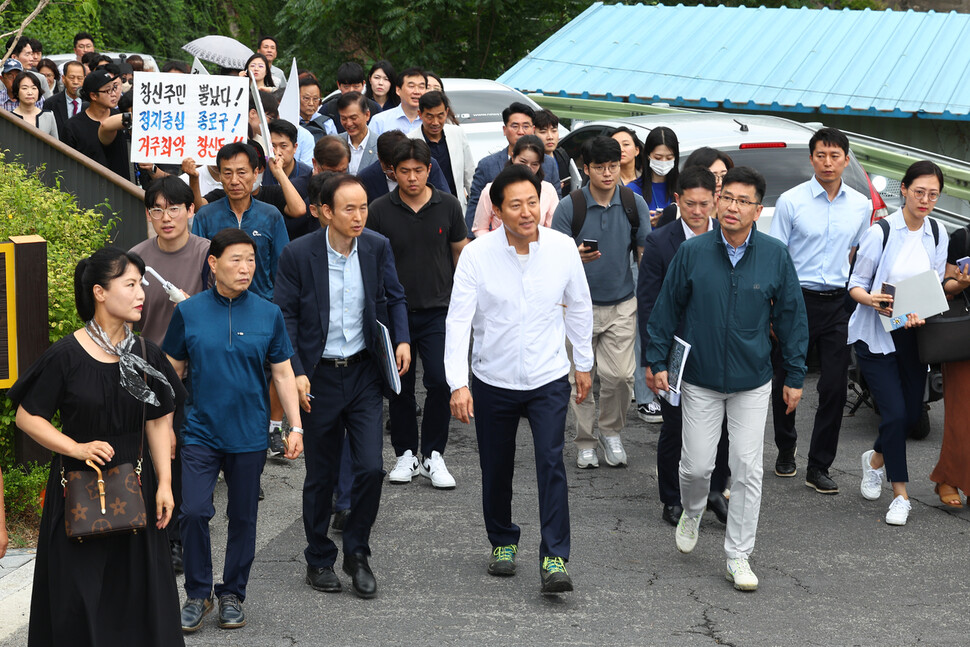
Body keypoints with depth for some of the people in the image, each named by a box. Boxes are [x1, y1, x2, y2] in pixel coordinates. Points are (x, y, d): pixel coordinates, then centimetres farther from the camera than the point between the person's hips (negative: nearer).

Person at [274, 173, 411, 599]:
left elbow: (394, 297, 13)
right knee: (321, 476, 8)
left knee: (371, 467, -7)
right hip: (319, 376, -2)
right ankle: (319, 560, 25)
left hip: (364, 372, 2)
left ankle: (356, 553, 14)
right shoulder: (298, 255, -10)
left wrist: (402, 339, -4)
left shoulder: (377, 248, -2)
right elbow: (285, 317, -5)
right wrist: (295, 372, -13)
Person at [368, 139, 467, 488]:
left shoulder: (448, 206, 1)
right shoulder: (380, 210, -3)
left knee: (441, 382, -9)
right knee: (400, 387, 7)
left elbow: (462, 254, 11)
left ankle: (432, 455, 4)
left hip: (438, 310, 0)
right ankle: (406, 453, 20)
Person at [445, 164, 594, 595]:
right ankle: (502, 542, 35)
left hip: (549, 379, 0)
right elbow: (458, 319, -16)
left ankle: (554, 559, -9)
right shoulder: (477, 255, -13)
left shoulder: (562, 248, -7)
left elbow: (578, 306, 9)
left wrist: (584, 363, 15)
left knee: (551, 463, -13)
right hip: (493, 380, 0)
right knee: (496, 470, 12)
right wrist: (457, 384, -24)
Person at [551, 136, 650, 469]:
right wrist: (577, 257, -29)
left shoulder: (634, 204, -1)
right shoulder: (569, 207, -8)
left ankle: (611, 432, 19)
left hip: (622, 304, 1)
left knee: (620, 375, -6)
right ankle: (585, 442, 19)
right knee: (579, 377, 2)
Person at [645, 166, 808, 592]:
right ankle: (691, 513, 37)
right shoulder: (692, 252, -6)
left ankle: (738, 556, 12)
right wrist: (658, 361, 2)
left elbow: (791, 316, 3)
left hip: (752, 383, 0)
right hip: (700, 380, 0)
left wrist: (794, 376, 4)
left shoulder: (775, 256, -5)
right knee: (697, 465, 3)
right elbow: (667, 308, 4)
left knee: (748, 469, 1)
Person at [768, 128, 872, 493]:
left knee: (835, 388, -1)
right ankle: (785, 451, 29)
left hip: (837, 304, 2)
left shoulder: (861, 205, 6)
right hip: (796, 299, -2)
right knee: (786, 382, 7)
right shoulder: (791, 201, -3)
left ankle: (819, 468, 8)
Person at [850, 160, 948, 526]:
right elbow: (856, 284, -6)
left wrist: (921, 313, -17)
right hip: (876, 335, -5)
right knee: (895, 413, -10)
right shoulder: (881, 232, -12)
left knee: (912, 414, 9)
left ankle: (876, 461, 38)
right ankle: (901, 495, 2)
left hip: (912, 335, 5)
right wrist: (871, 299, -28)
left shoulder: (937, 234, 2)